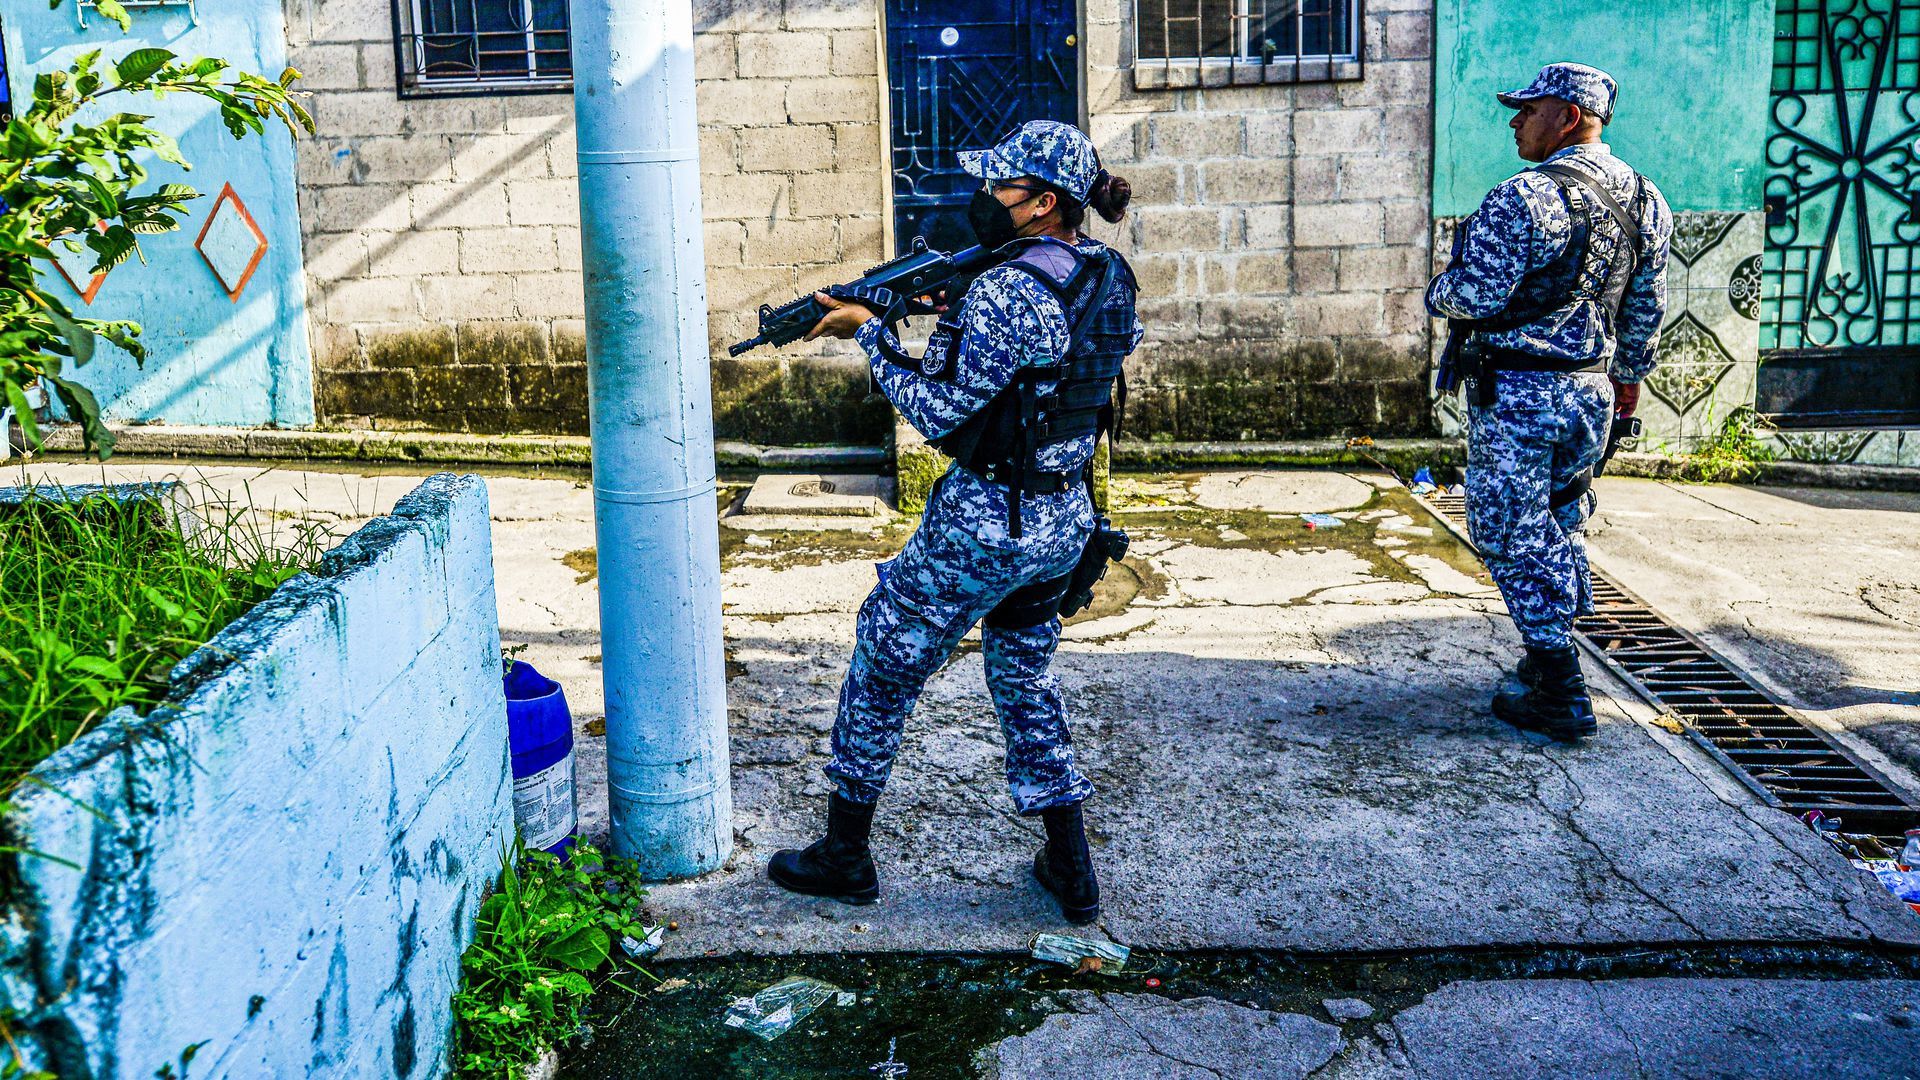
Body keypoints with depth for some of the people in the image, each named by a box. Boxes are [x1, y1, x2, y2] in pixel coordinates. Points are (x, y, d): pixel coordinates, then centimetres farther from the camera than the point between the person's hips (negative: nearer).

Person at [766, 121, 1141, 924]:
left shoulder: (1007, 292, -22)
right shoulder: (1109, 277, 5)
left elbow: (937, 412, -17)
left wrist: (870, 332, -8)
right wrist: (954, 313, 6)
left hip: (984, 525, -8)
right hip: (1066, 520, 8)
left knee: (881, 670, 10)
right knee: (1026, 683, 22)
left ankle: (844, 856, 24)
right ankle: (1071, 872, 26)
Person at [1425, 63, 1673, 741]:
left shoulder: (1526, 199, -19)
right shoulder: (1646, 200, 7)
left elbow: (1473, 296, -20)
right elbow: (1647, 308, 14)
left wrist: (1437, 294, 2)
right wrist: (1630, 375, 27)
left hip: (1518, 394, -8)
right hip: (1592, 392, 8)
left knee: (1513, 536, 0)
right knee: (1561, 527, 20)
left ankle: (1559, 698, 1)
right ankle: (1549, 661, 30)